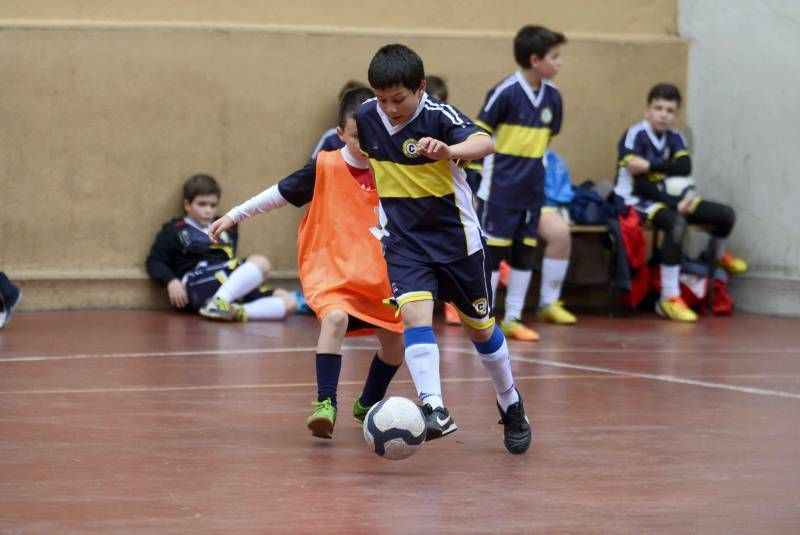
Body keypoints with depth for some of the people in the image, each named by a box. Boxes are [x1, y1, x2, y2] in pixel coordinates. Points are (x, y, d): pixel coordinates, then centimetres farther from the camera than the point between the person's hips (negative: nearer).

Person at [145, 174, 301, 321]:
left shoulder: (227, 230, 28)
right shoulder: (175, 231, 12)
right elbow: (154, 262, 4)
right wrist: (171, 281, -14)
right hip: (199, 288, -6)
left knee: (289, 303, -14)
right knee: (260, 263, -26)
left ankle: (236, 311, -38)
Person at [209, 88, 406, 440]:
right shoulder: (326, 168, -9)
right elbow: (280, 193, -1)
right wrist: (233, 216, 2)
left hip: (377, 278, 4)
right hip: (330, 272, -4)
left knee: (395, 342, 6)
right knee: (335, 318, -32)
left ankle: (368, 405, 32)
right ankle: (325, 404, -33)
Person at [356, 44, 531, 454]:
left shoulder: (439, 116, -21)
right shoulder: (366, 117, -7)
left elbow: (484, 143, -40)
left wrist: (450, 150, -61)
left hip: (456, 238, -3)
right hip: (404, 241, 3)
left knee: (479, 327, 12)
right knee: (414, 313, -23)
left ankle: (511, 407, 34)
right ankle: (434, 409, -31)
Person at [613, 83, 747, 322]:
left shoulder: (675, 138, 4)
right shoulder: (635, 136, -16)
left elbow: (685, 167, -14)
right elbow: (639, 185, -20)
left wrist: (651, 166, -26)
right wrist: (675, 203, -22)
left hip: (667, 197, 7)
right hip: (636, 201, -7)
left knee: (726, 215, 0)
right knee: (677, 223, -38)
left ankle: (719, 255, 37)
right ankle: (669, 298, -37)